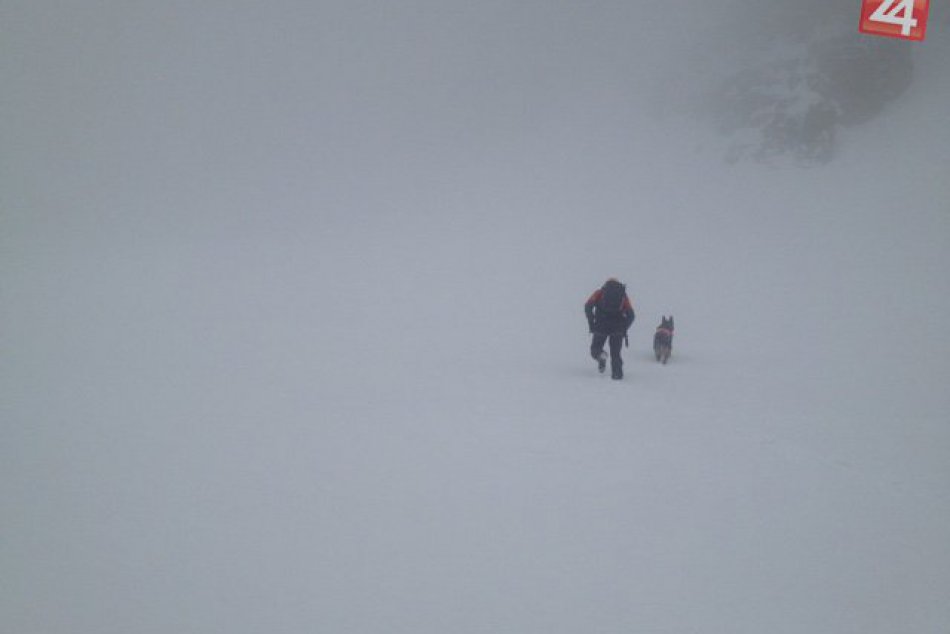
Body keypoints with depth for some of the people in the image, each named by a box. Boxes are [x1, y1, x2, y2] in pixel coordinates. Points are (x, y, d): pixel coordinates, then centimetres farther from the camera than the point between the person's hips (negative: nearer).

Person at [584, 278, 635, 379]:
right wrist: (624, 329, 10)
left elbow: (588, 306, 0)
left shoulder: (599, 293, 16)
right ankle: (617, 372, -7)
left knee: (595, 349, 13)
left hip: (601, 327, -1)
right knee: (615, 353, 11)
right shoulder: (623, 295, 19)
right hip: (618, 329, 1)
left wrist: (591, 324, 2)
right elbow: (631, 315, 6)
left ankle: (601, 356, -18)